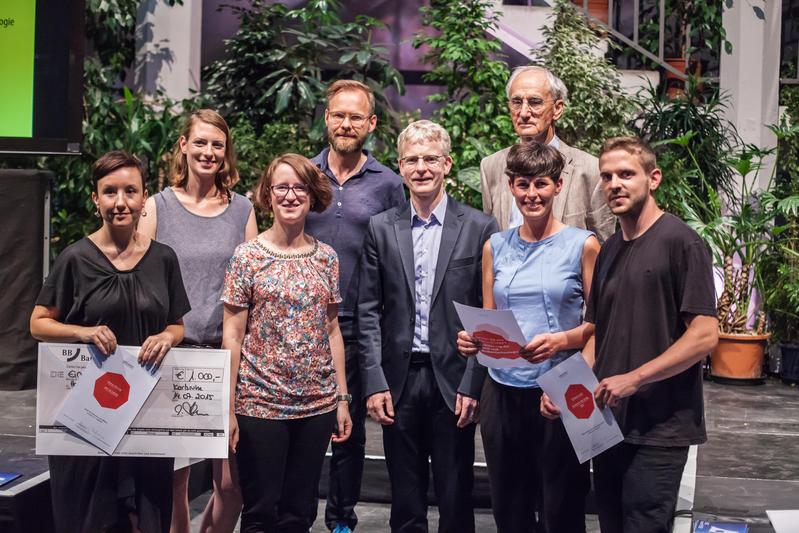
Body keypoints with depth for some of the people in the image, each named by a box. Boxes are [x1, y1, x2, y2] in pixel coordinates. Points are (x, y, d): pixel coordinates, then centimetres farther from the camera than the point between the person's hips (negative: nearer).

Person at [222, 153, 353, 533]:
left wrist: (342, 399, 7)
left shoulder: (326, 257, 6)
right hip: (260, 404, -3)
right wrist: (228, 408, -8)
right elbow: (232, 336, -4)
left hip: (317, 404, 3)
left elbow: (332, 331, 10)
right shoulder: (247, 256, -4)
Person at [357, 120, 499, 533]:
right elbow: (368, 312, 4)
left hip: (453, 380, -2)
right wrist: (374, 383, -3)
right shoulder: (381, 228, 5)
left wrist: (473, 385, -7)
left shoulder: (479, 228, -1)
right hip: (398, 380, 2)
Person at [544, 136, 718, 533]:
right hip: (608, 422, 7)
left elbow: (705, 335, -14)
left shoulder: (681, 242, -9)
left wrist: (633, 379, -17)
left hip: (659, 429, -6)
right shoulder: (609, 251, 12)